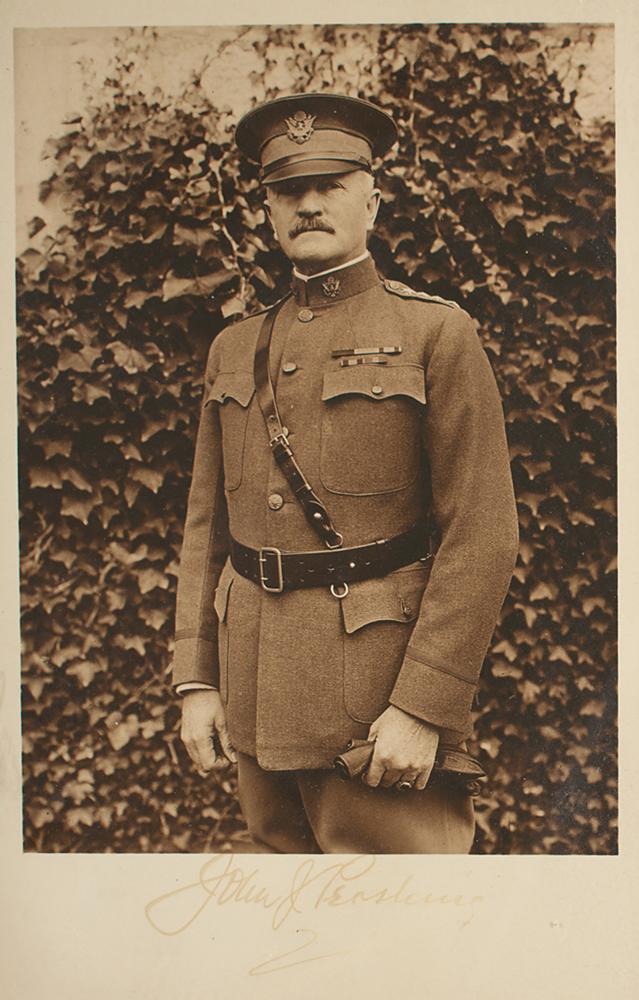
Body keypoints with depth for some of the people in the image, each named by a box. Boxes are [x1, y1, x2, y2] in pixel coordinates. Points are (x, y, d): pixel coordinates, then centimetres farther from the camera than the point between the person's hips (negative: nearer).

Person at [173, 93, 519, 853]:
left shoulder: (436, 334, -5)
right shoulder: (235, 348, 11)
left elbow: (483, 536, -11)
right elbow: (206, 523, 12)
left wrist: (423, 708, -15)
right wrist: (196, 679, 6)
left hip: (378, 697, -5)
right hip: (256, 696, 5)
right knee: (282, 845, 16)